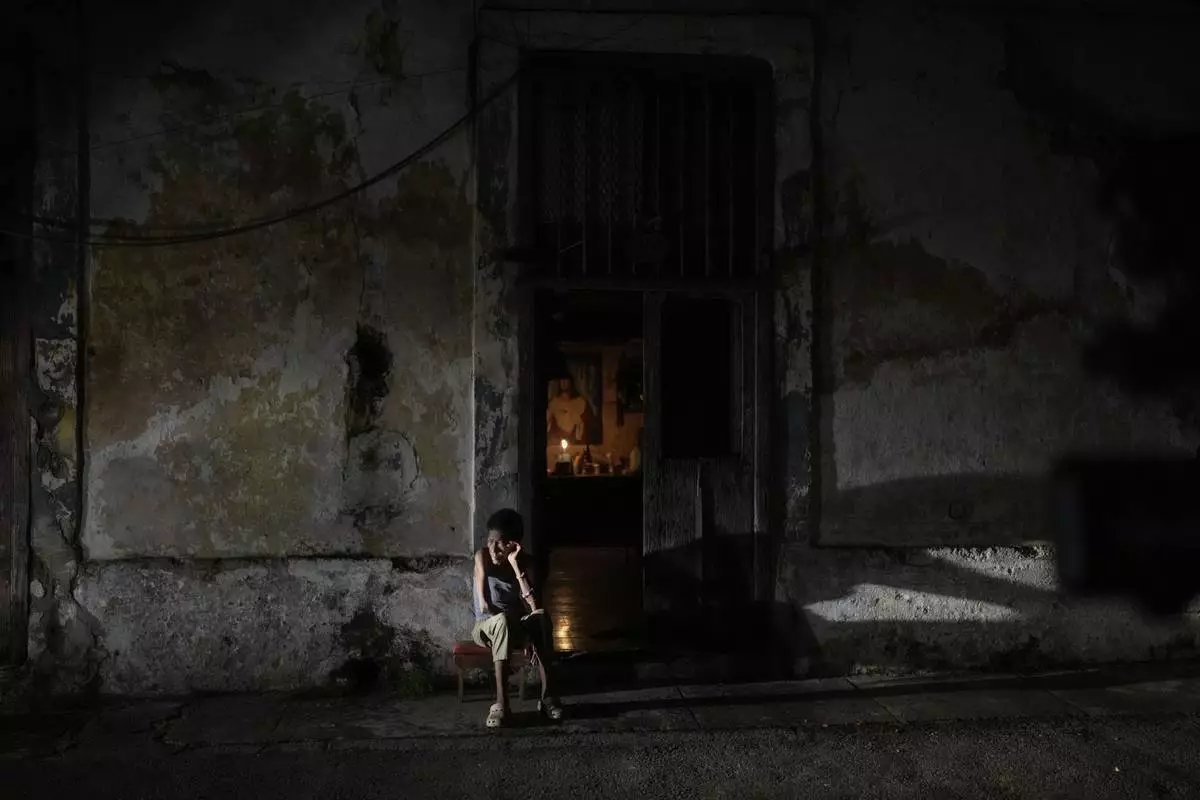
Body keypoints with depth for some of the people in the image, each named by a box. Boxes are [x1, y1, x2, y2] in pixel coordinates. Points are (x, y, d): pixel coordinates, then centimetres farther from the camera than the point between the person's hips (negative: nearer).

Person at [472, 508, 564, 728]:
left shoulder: (525, 561, -9)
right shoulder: (482, 556, -14)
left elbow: (534, 604, -25)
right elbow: (484, 606, -22)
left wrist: (515, 564, -28)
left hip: (515, 628, 2)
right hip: (486, 628, -2)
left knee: (541, 616, -31)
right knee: (502, 621, -38)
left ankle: (547, 695, -31)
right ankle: (501, 703, -41)